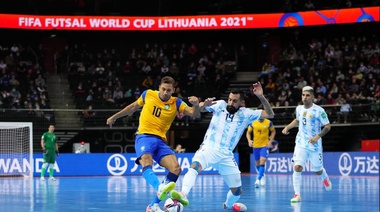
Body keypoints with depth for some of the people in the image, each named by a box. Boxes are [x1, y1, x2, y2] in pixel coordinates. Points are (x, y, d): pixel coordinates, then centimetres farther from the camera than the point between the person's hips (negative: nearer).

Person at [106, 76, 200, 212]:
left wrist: (196, 105, -32)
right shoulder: (148, 94, 4)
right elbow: (134, 106, 22)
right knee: (147, 162, -34)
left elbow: (194, 114, -9)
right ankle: (160, 188, -64)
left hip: (160, 140, 3)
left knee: (175, 168, -17)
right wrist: (114, 117, 29)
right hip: (144, 136, -2)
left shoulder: (176, 103, 3)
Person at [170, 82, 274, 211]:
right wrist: (204, 104, -21)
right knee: (195, 166, -37)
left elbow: (270, 114, 1)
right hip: (209, 148, -3)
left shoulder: (246, 114, 6)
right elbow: (199, 109, 3)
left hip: (226, 155, 3)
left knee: (237, 190, 9)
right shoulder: (220, 105, 4)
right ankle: (184, 194, -53)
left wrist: (261, 97, -13)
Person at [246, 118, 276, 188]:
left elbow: (273, 131, 8)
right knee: (257, 163, 14)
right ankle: (262, 176, 39)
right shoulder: (253, 123, -3)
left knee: (262, 162, -18)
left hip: (265, 145, -3)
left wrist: (270, 141, -2)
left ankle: (258, 180, -22)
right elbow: (248, 132, 8)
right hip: (256, 145, 3)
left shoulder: (269, 123, -6)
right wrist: (249, 140, -9)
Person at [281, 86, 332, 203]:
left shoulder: (319, 111, -14)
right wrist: (288, 127, 9)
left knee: (318, 171, 13)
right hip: (301, 144, 3)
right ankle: (297, 195, -10)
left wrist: (318, 136, -23)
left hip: (315, 145, -3)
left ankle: (325, 177, 51)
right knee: (297, 167, -16)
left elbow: (327, 126, -11)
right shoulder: (299, 109, 2)